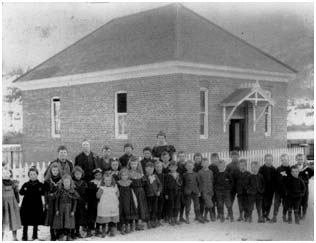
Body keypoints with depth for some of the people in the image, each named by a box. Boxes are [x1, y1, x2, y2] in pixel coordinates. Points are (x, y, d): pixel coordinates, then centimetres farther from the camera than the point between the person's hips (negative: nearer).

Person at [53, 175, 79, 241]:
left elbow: (74, 202, 0)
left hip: (69, 209, -1)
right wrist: (56, 210, -4)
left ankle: (69, 236, 10)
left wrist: (73, 211, -5)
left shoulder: (73, 191, -2)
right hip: (61, 208, 1)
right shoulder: (60, 191, 0)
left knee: (69, 223, -1)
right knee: (60, 223, 1)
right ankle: (61, 236, 11)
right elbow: (57, 201, 2)